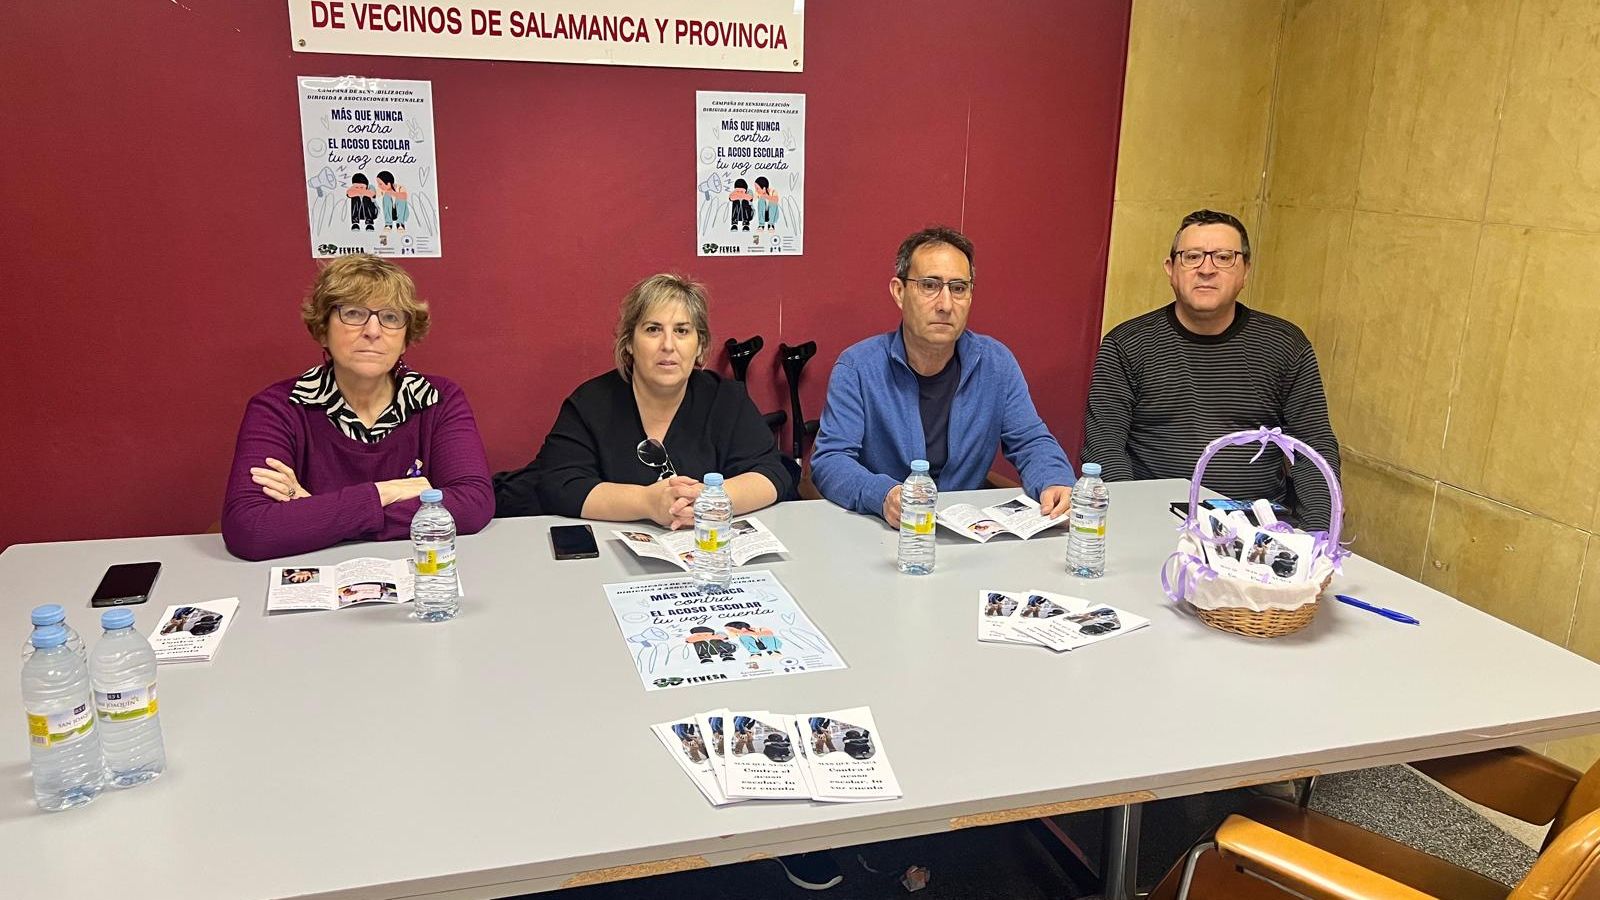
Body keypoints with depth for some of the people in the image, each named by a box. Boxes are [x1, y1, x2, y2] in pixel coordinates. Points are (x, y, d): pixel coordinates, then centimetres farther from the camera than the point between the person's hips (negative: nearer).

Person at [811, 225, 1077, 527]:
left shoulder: (996, 363, 4)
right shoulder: (858, 367, -7)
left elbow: (1031, 443, 7)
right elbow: (828, 461, -12)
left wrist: (1055, 483, -16)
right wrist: (883, 495, -32)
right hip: (878, 534, -4)